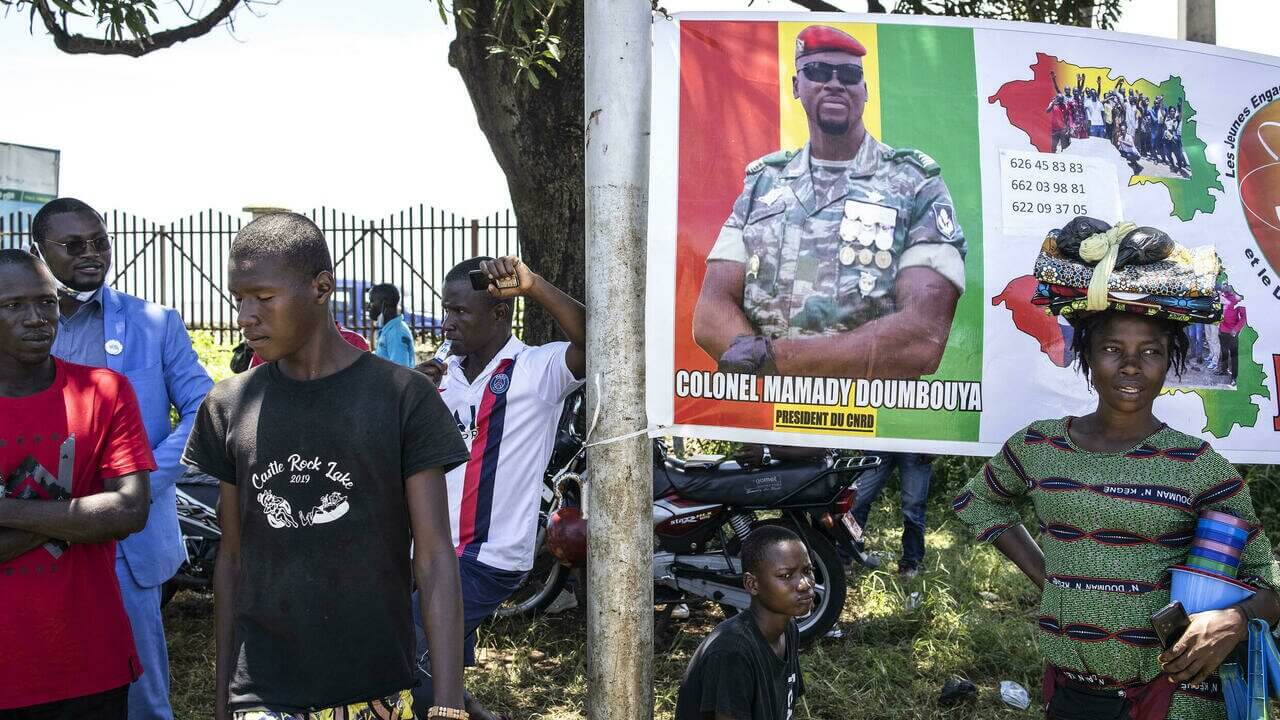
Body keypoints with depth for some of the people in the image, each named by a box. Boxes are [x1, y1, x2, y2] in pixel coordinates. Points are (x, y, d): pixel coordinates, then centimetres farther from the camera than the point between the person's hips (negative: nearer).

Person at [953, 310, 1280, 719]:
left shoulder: (1199, 466, -7)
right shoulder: (1038, 447, 0)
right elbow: (978, 501, 18)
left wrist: (1233, 621, -25)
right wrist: (1043, 576, 6)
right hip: (1067, 684, 3)